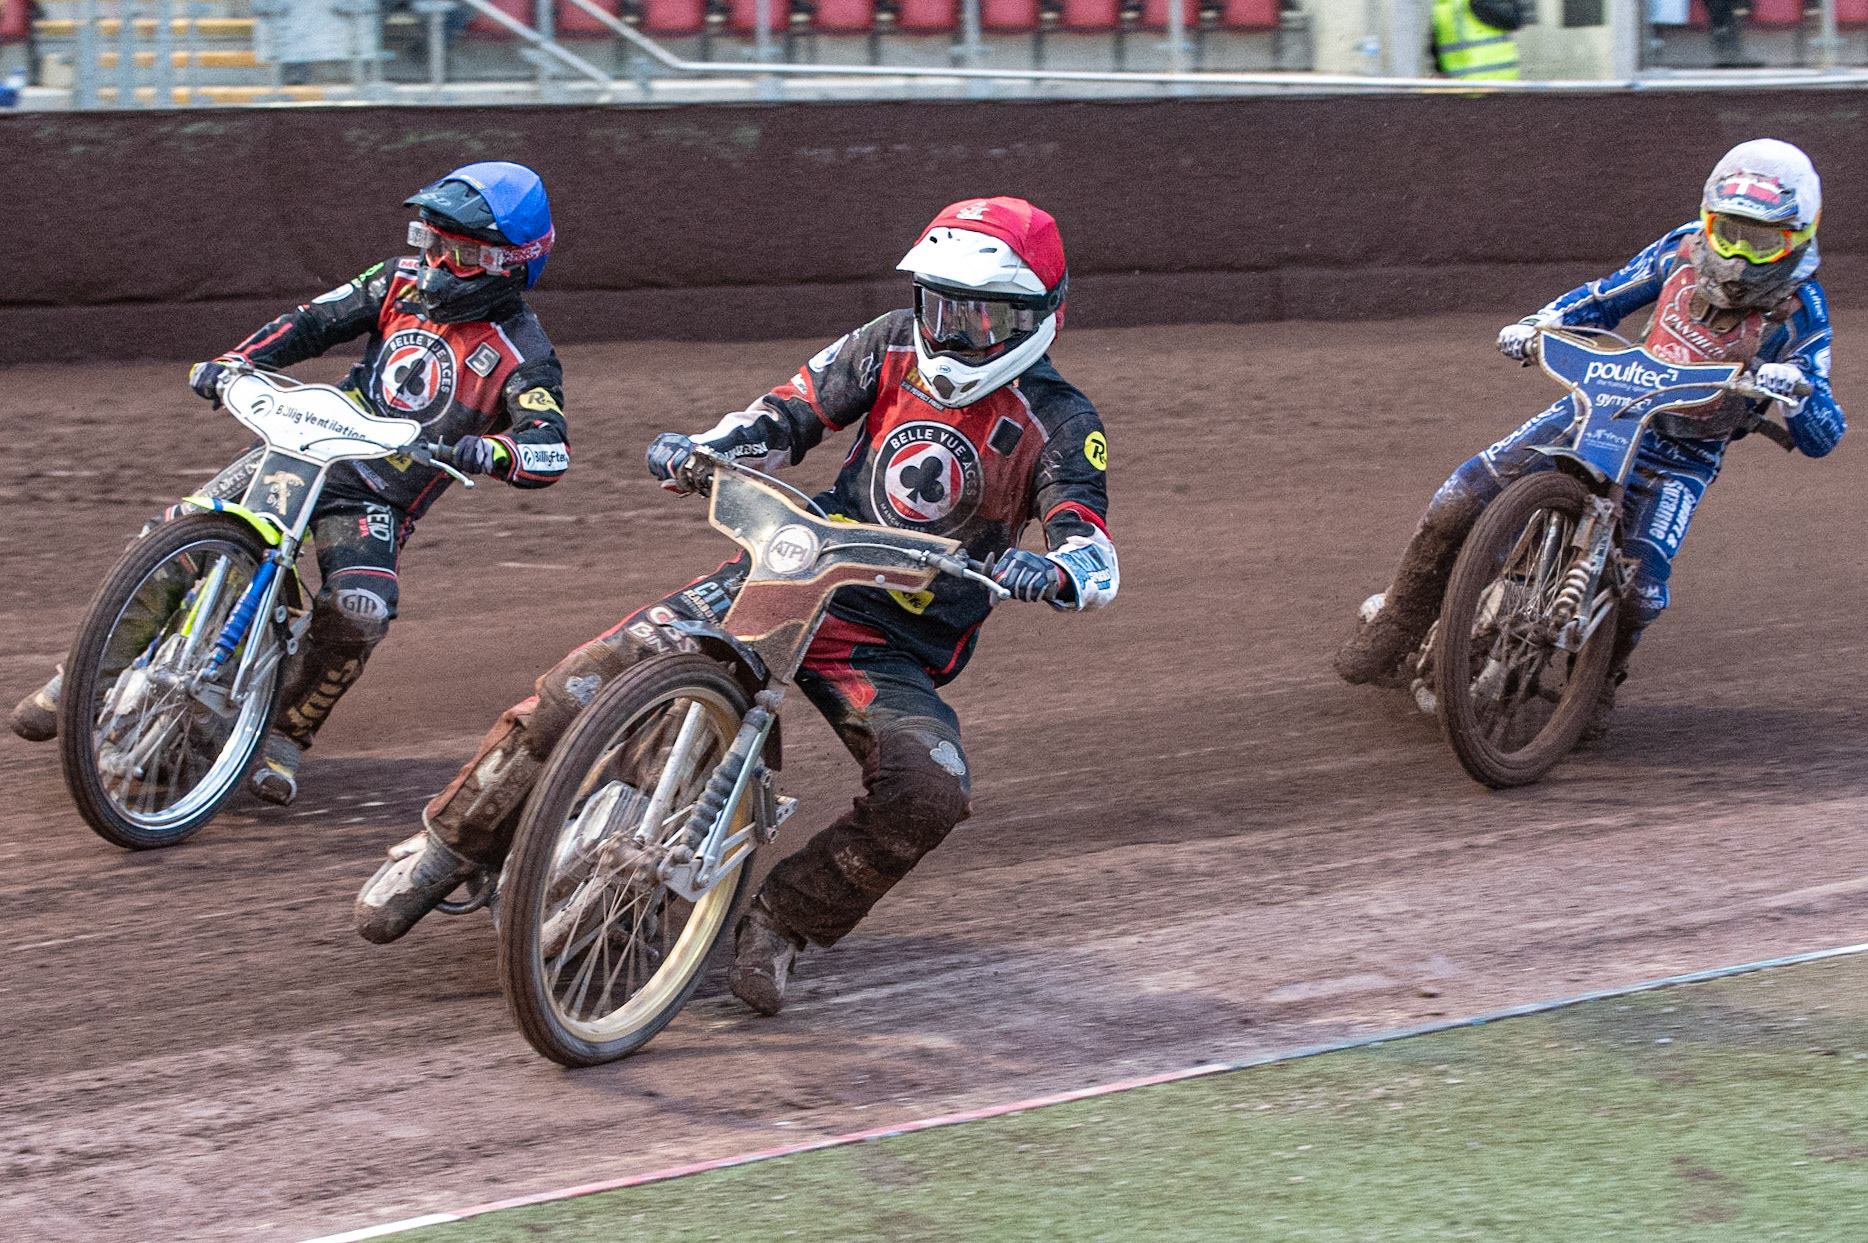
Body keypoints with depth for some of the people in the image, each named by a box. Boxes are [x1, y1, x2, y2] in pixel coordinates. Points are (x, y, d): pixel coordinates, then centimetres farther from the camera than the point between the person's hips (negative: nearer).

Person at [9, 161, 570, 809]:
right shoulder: (405, 281, 5)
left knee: (359, 609, -31)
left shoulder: (523, 353, -9)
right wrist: (233, 362, -9)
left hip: (379, 500, -4)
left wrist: (494, 451, -44)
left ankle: (284, 736, -7)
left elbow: (552, 451, -22)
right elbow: (313, 321, 7)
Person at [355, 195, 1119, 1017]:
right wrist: (699, 449, -12)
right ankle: (450, 843, -2)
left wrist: (1047, 572, -41)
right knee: (589, 681, -18)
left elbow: (1095, 557, -16)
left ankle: (781, 924, -9)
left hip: (900, 644, -2)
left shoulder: (1057, 422, -5)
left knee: (930, 791, -31)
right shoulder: (894, 344, 5)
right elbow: (789, 411, 10)